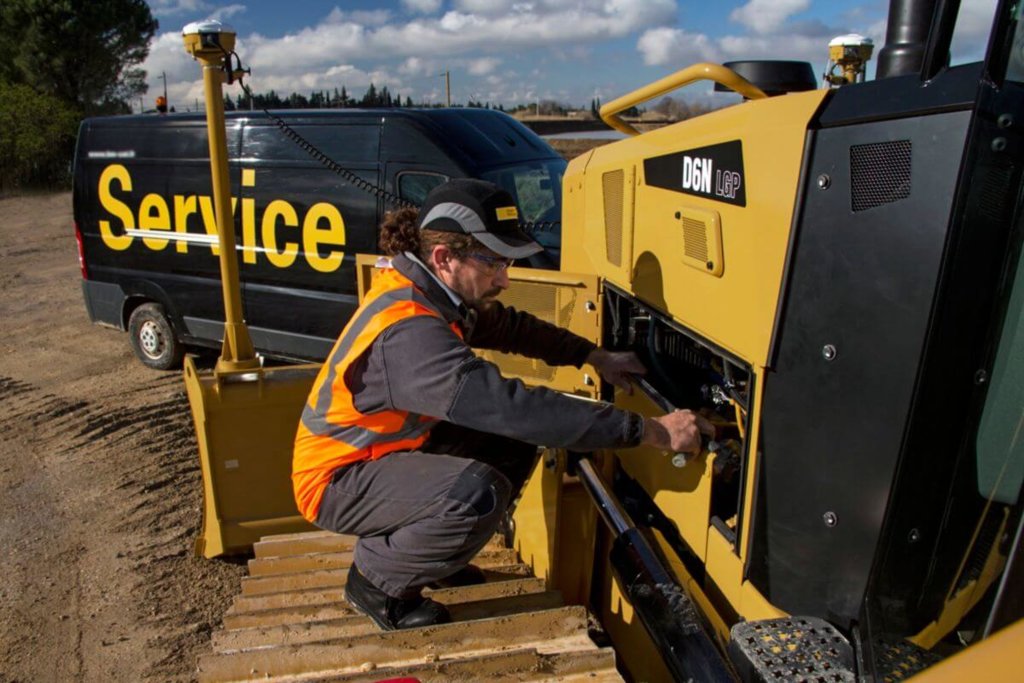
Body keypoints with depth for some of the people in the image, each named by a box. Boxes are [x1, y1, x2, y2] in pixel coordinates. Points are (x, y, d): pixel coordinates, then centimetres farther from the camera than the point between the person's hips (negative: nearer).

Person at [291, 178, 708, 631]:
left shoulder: (427, 289, -4)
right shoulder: (408, 332, -33)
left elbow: (508, 327, 10)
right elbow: (513, 407, -39)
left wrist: (596, 357, 1)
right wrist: (650, 431, -35)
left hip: (386, 450, 9)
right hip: (337, 480, -9)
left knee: (516, 444, 3)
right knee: (478, 492, -32)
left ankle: (426, 547, 16)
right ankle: (376, 578, -4)